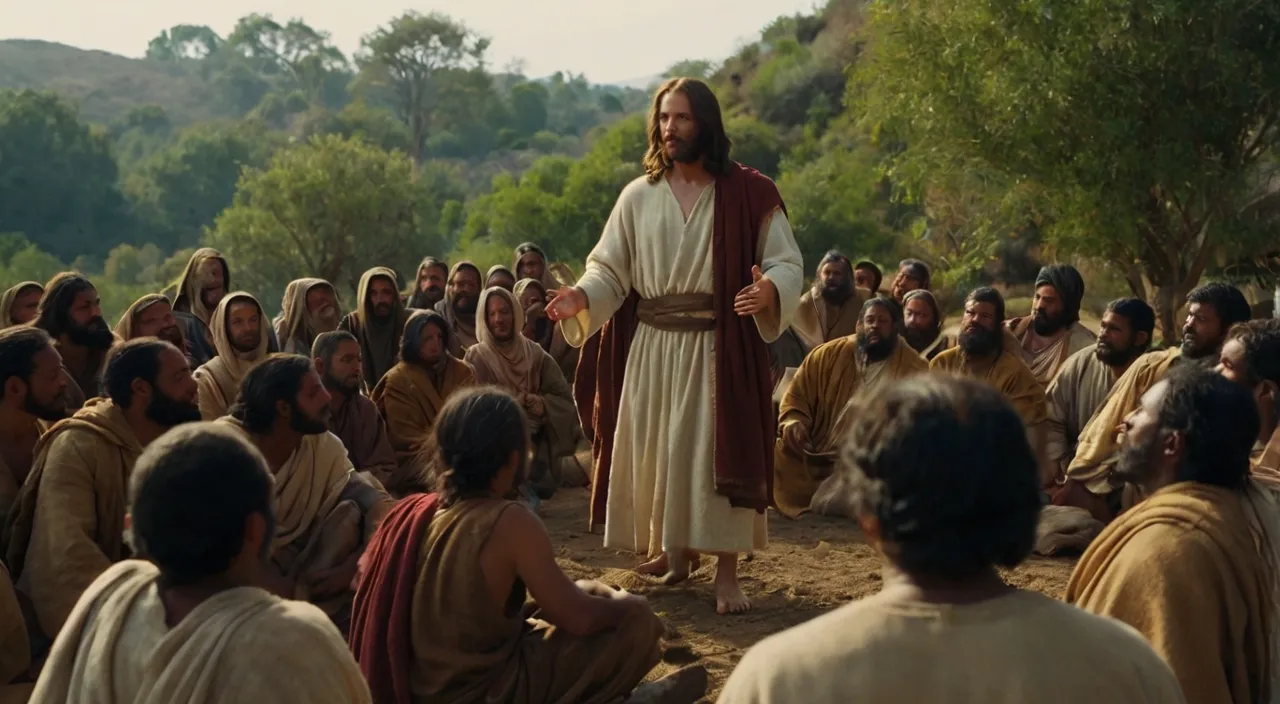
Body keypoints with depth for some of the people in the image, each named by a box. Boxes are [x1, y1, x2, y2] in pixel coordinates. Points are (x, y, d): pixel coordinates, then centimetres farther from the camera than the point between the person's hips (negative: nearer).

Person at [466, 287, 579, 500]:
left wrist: (544, 405, -17)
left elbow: (566, 399, 6)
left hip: (535, 446, 3)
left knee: (540, 485, -19)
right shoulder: (475, 358, 1)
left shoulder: (536, 355, 8)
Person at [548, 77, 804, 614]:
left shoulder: (748, 194, -2)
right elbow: (611, 269, 5)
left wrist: (770, 288, -26)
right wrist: (582, 297, -14)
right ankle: (673, 556, 26)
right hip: (651, 347, 3)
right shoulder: (638, 197, 6)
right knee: (657, 453, 9)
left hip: (719, 346, -3)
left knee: (719, 451, -3)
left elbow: (787, 262, -4)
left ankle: (727, 572, 4)